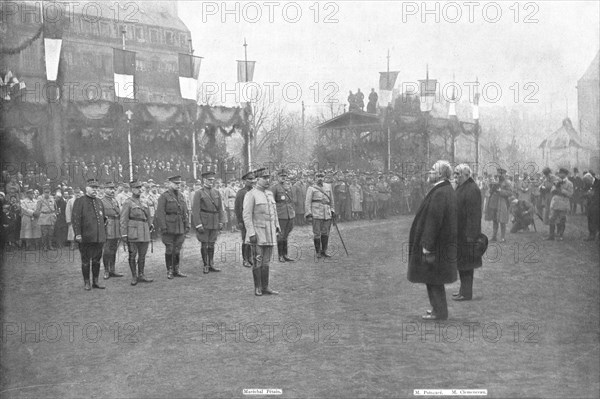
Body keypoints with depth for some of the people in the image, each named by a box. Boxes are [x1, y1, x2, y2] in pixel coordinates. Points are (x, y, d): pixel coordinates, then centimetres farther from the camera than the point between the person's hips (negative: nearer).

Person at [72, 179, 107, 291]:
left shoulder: (99, 202, 16)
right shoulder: (79, 201, -4)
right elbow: (75, 218, -10)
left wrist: (104, 233, 19)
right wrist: (78, 234, -17)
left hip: (99, 238, 6)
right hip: (86, 238, -6)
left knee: (97, 260, 10)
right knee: (86, 261, 3)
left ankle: (95, 282, 19)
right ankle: (86, 283, 12)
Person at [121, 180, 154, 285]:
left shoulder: (144, 202, 15)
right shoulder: (128, 203, -4)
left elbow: (148, 217, 22)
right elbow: (123, 220, -8)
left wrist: (151, 226, 17)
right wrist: (124, 234, -13)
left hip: (144, 233, 5)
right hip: (133, 233, -5)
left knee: (142, 255, 9)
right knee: (132, 255, 2)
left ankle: (141, 275, 18)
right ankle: (134, 277, 10)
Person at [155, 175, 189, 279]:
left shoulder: (181, 196, 13)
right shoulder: (164, 196, -6)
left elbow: (185, 212, 14)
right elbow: (160, 213, -11)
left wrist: (187, 225, 7)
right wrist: (163, 227, -17)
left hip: (180, 227, 5)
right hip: (169, 227, -5)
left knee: (177, 249, 9)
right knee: (169, 249, 1)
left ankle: (176, 270, 17)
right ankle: (169, 271, 9)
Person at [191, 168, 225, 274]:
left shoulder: (216, 192, 11)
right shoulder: (199, 193, -4)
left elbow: (220, 208, 12)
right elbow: (195, 210, -9)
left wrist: (221, 222, 4)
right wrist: (198, 225, -15)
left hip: (214, 223, 4)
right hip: (204, 223, -4)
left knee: (212, 244, 9)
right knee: (204, 244, 2)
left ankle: (211, 265, 17)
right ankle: (205, 266, 10)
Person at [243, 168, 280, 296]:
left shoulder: (269, 194, 14)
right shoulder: (251, 194, -8)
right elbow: (246, 215, -13)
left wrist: (277, 226, 10)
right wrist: (251, 233, -18)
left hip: (269, 233, 6)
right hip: (257, 233, -6)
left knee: (266, 261, 9)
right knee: (257, 261, 0)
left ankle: (265, 287, 13)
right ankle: (257, 288, 8)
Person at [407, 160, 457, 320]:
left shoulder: (439, 193, -21)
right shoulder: (448, 191, 11)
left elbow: (434, 220, -24)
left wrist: (427, 245, -22)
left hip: (436, 243, -10)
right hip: (445, 243, 10)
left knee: (433, 278, -1)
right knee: (435, 278, 18)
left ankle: (439, 312, 5)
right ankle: (439, 308, 26)